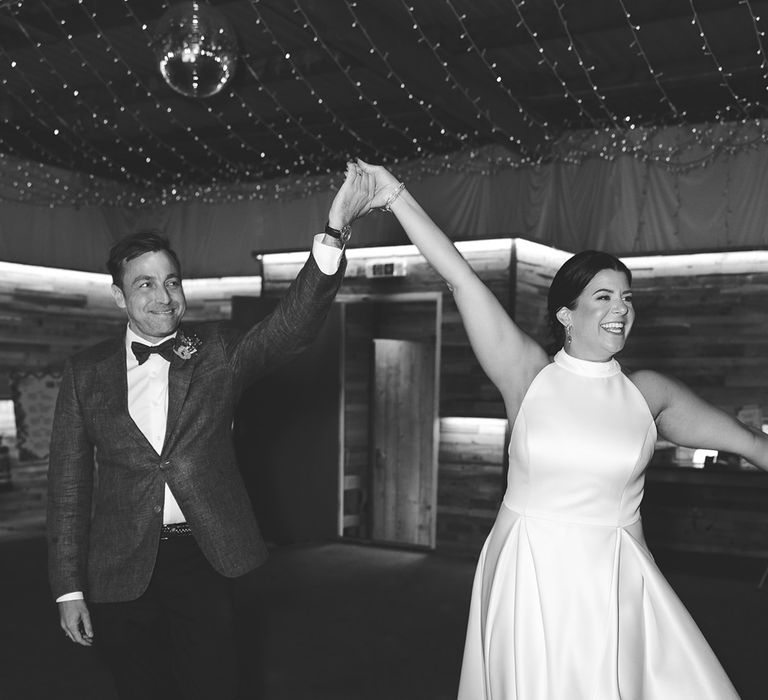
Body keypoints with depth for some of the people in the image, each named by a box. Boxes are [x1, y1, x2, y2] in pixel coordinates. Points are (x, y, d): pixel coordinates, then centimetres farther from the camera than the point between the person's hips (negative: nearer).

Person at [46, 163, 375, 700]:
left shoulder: (217, 350, 1)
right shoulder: (87, 372, 2)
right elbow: (69, 483, 3)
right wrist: (69, 590, 0)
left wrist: (335, 232, -31)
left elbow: (292, 325, -16)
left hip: (203, 560, -1)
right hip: (121, 574, 1)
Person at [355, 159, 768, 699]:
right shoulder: (529, 376, -5)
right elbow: (459, 277, -10)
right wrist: (398, 197, -12)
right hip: (530, 578, -2)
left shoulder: (648, 392, 1)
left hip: (616, 585, 2)